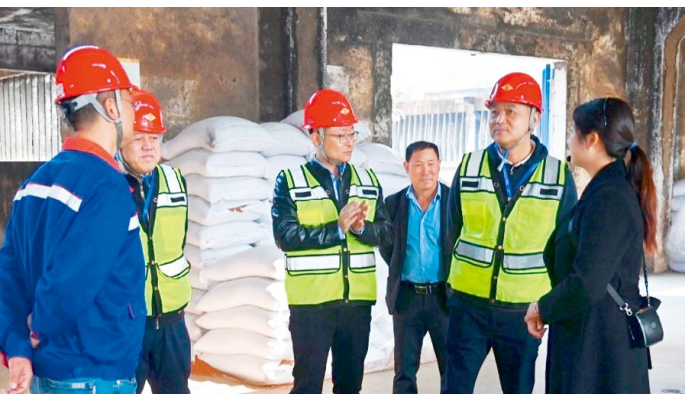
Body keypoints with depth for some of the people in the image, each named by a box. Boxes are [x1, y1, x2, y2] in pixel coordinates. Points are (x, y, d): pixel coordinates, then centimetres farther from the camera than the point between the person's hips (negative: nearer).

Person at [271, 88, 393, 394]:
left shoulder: (368, 181, 8)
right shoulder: (290, 182, -4)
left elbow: (386, 232, 1)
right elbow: (285, 236, -16)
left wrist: (362, 227, -19)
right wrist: (336, 228, -21)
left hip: (358, 300, 4)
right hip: (311, 302, -4)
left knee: (350, 379, 16)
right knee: (308, 382, 6)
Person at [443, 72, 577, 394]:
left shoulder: (559, 175, -4)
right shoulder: (469, 168, -1)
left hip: (525, 310, 0)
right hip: (469, 304, 1)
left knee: (520, 391, 14)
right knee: (455, 388, 7)